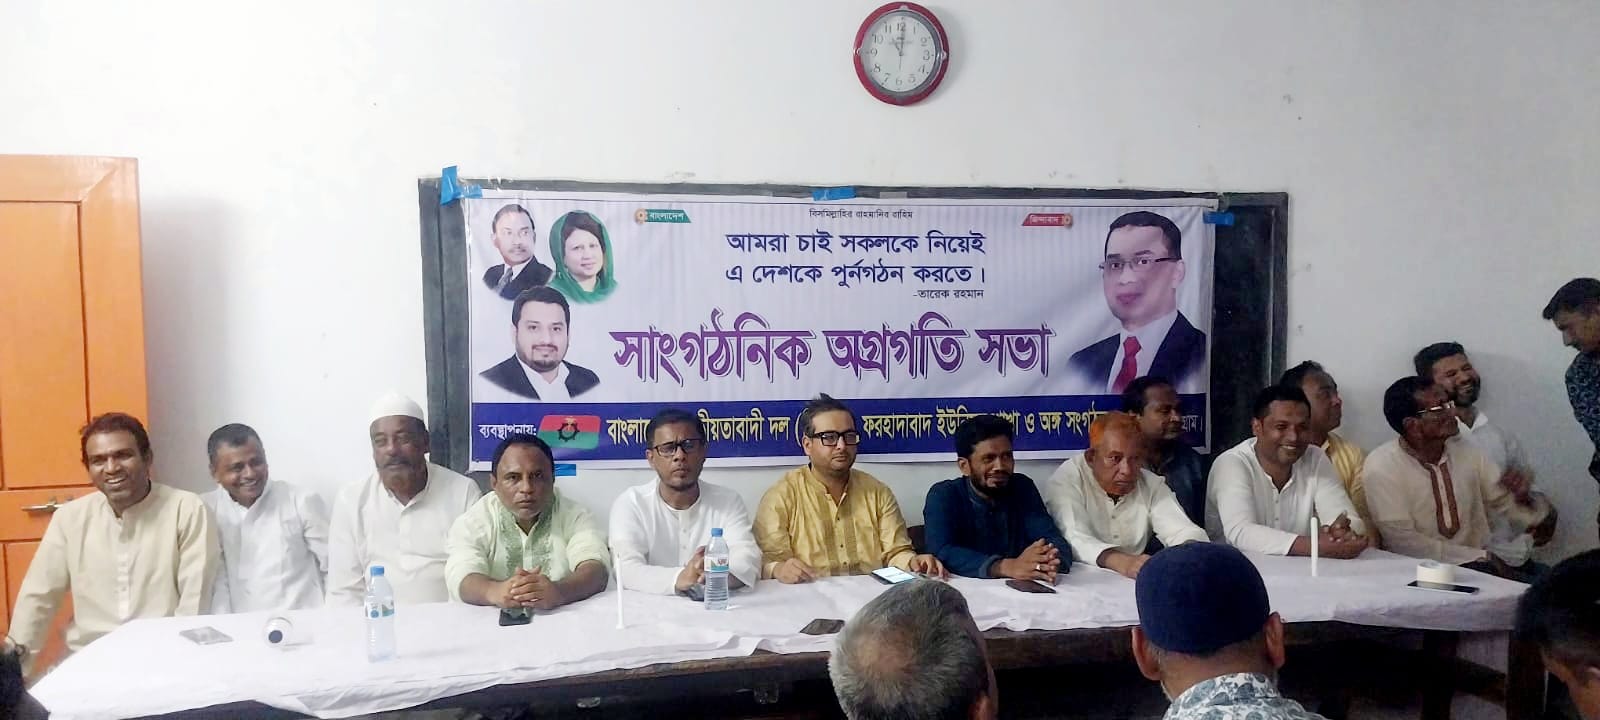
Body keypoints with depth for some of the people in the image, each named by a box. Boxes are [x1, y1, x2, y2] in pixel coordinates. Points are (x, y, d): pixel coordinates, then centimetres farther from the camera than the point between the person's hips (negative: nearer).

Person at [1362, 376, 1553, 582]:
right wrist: (1481, 557, -16)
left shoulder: (1468, 452, 6)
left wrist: (1524, 498, -12)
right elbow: (1403, 542, -17)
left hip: (1481, 564, 6)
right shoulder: (1382, 467, -13)